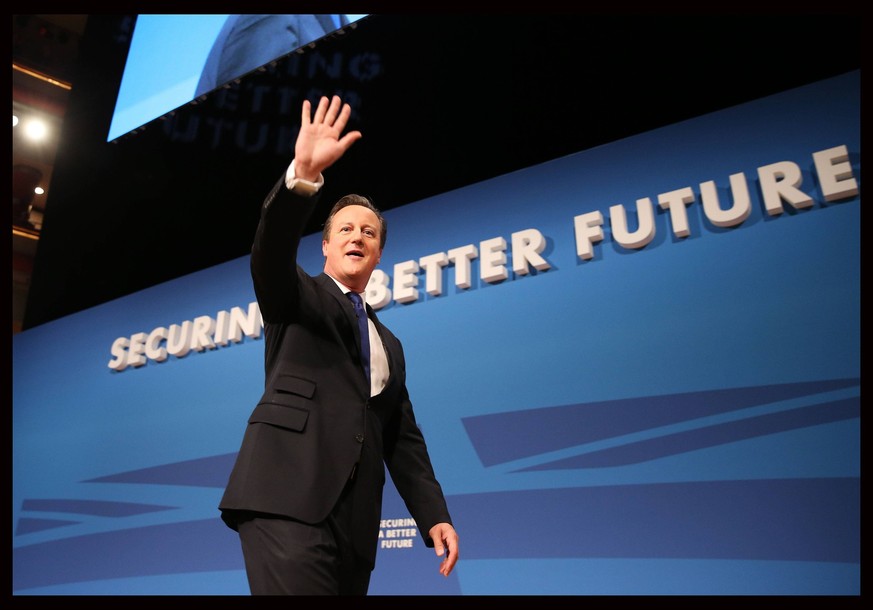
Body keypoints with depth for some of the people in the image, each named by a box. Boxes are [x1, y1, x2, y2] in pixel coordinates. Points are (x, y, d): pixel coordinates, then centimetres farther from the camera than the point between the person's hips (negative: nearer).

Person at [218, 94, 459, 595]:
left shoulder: (389, 345, 24)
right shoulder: (296, 298, 13)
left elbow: (404, 439, 19)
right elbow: (272, 251, -11)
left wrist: (435, 515, 6)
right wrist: (304, 174, -27)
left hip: (354, 519, 5)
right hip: (288, 499, -5)